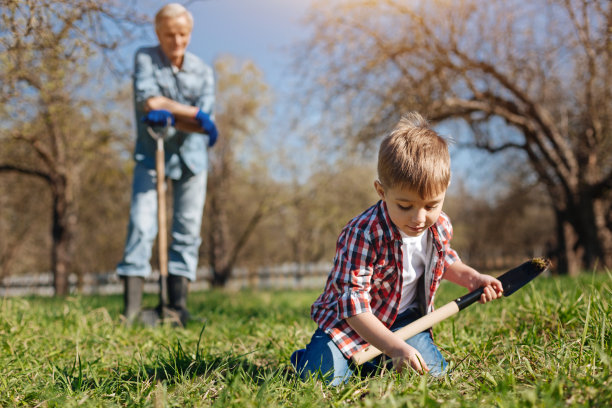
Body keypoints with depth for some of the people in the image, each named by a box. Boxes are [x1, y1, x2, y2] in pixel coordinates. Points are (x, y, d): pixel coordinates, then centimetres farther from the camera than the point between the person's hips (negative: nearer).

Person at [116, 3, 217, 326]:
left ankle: (178, 304, 5)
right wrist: (195, 114, -22)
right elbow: (149, 102, -19)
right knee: (142, 223, -12)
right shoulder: (145, 58, -1)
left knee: (188, 227, 0)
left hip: (190, 155, 3)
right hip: (150, 154, -2)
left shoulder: (203, 72, 3)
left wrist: (169, 115, -27)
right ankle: (131, 306, -13)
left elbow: (203, 124, -9)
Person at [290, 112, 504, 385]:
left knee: (434, 371, -14)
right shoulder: (363, 235, -30)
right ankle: (304, 358, 12)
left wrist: (471, 278, 2)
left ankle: (371, 361, 11)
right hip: (349, 321, -5)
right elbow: (354, 304, -32)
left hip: (404, 318, 5)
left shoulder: (440, 226, -8)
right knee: (323, 376, -24)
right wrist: (395, 347, -41)